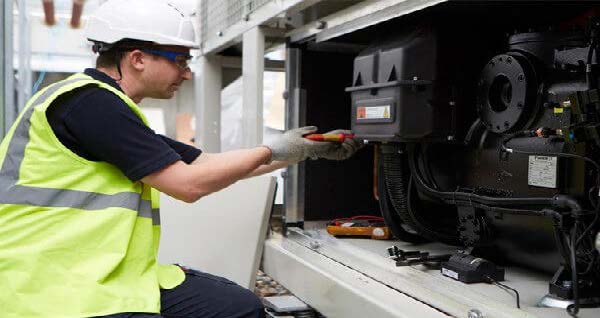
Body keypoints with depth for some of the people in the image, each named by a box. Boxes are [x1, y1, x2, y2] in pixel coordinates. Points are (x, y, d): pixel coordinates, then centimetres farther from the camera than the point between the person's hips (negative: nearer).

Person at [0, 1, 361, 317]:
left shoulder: (113, 109, 13)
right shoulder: (87, 101, -16)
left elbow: (210, 164, 14)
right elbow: (189, 183, -16)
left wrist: (308, 150, 14)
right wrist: (272, 151, -3)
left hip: (117, 278, 9)